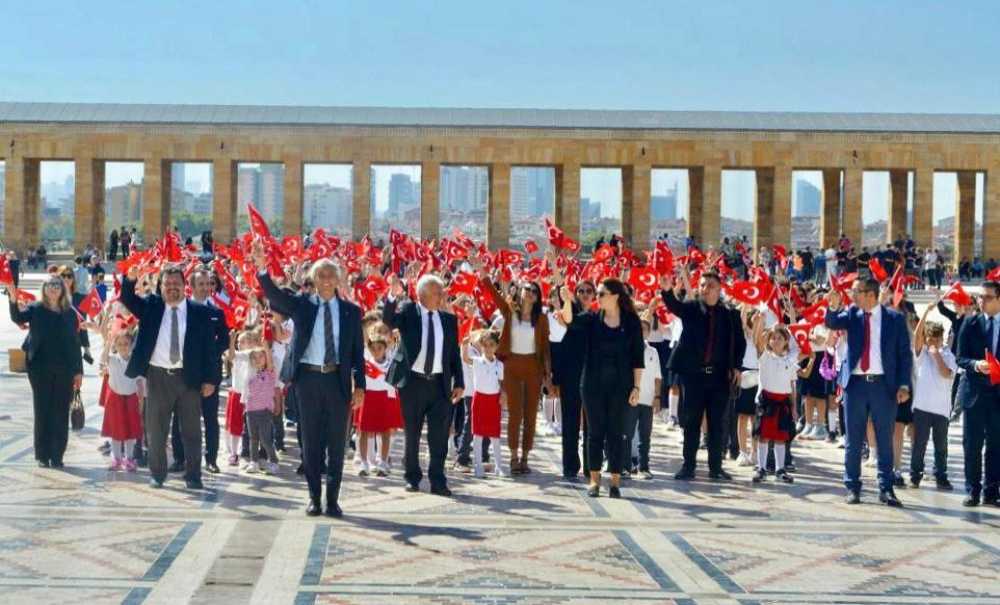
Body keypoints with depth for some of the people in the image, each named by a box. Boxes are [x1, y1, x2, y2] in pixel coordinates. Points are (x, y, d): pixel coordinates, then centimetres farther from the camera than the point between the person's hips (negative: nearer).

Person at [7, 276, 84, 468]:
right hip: (40, 367, -1)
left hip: (64, 369, 2)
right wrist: (14, 301, -39)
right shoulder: (36, 309, 1)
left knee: (61, 413, 3)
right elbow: (18, 317, -19)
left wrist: (78, 371, 6)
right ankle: (43, 455, 9)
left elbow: (75, 343, 9)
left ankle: (57, 455, 10)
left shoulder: (70, 313, 7)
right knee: (42, 411, 3)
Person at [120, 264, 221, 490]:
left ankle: (193, 476, 13)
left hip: (189, 377, -1)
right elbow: (127, 299, -6)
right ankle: (157, 474, 20)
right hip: (157, 376, 1)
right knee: (156, 430, 9)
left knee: (191, 430, 4)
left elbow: (209, 347, 1)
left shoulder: (199, 312, 1)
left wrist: (210, 379, -4)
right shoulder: (151, 306, 6)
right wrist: (130, 279, -27)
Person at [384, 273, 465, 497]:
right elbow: (388, 320, -19)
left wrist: (459, 383, 3)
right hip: (413, 381, -2)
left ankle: (437, 481, 8)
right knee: (412, 434, 8)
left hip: (440, 383, 2)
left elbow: (455, 353, 9)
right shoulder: (408, 311, 1)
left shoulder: (449, 319, 8)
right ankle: (412, 478, 20)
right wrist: (393, 296, -35)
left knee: (439, 436, 1)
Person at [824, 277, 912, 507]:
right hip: (855, 384, 2)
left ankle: (886, 489, 11)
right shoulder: (851, 314, 6)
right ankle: (852, 488, 14)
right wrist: (834, 307, -30)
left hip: (883, 384, -2)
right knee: (853, 440, 6)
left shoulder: (895, 318, 1)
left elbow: (905, 354, 1)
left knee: (885, 440, 4)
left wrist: (904, 385, -7)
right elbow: (832, 323, -11)